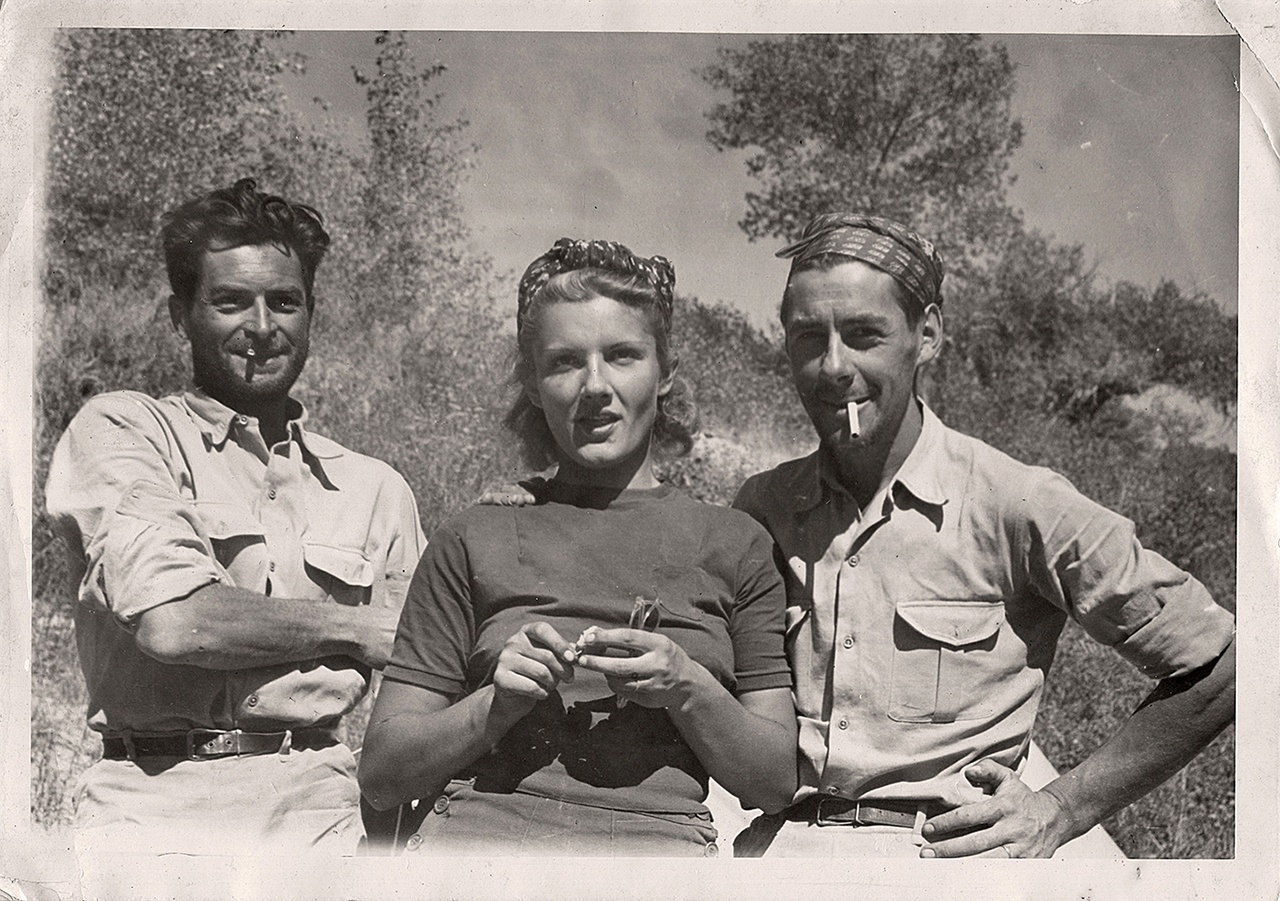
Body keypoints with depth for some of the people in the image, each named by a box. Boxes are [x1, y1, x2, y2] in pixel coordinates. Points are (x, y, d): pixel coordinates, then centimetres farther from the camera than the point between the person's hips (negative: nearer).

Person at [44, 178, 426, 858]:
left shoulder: (376, 489, 14)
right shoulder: (118, 430, 4)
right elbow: (170, 621, -11)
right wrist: (356, 628, 0)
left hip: (319, 808, 3)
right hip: (155, 807, -2)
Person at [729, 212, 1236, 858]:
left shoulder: (1017, 504, -4)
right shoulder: (760, 508, 7)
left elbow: (1216, 671, 4)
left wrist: (1061, 809, 3)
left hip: (942, 850, -3)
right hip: (779, 841, 4)